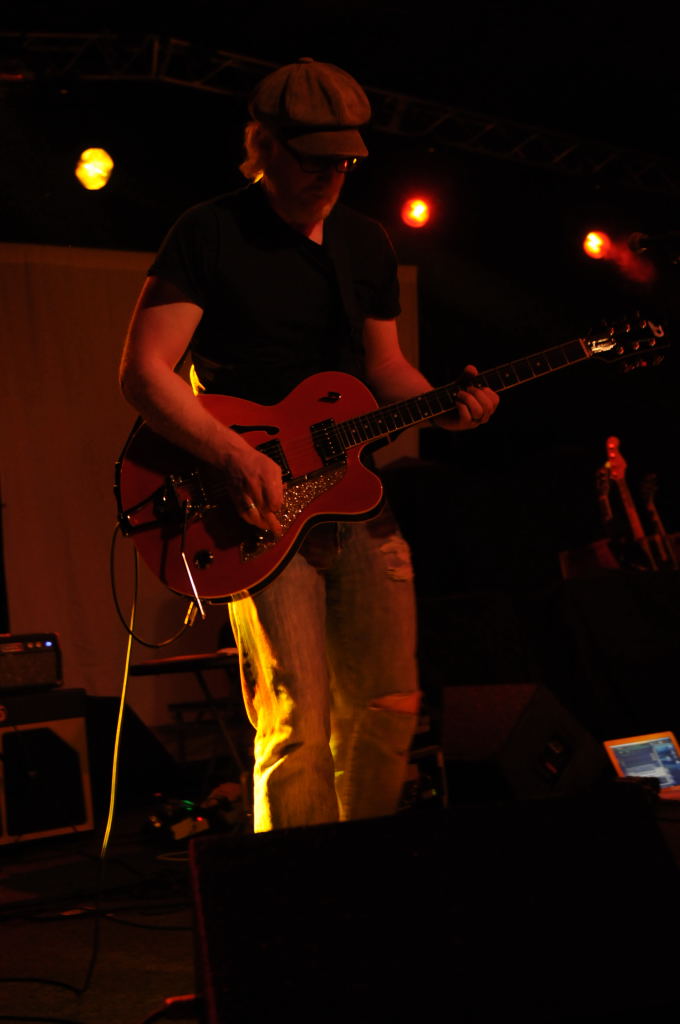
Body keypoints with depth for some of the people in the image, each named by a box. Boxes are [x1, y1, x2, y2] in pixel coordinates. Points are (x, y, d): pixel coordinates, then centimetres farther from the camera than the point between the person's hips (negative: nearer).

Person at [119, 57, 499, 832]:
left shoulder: (367, 245, 13)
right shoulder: (211, 235, -6)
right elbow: (143, 372, -12)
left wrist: (440, 406, -2)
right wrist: (236, 457, -25)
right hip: (262, 505, -6)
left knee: (387, 708, 6)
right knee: (298, 725, -12)